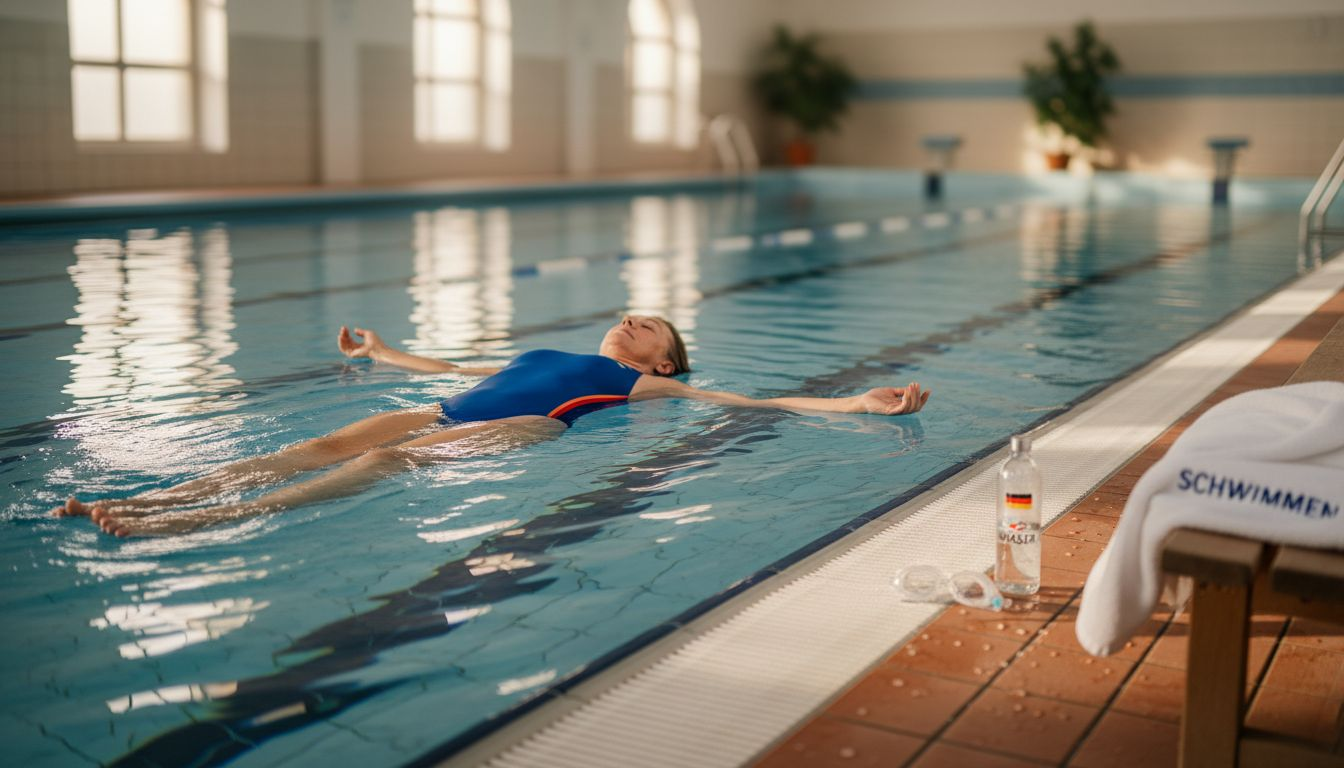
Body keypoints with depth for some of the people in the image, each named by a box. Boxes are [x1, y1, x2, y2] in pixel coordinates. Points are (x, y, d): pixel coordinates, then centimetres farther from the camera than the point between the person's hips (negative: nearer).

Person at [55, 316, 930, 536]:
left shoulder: (645, 385, 22)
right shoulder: (544, 354, 37)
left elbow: (753, 402, 15)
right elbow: (449, 368, 47)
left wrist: (858, 404, 8)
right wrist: (380, 350, 60)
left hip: (523, 431, -6)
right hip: (451, 414, 6)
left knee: (384, 460, -31)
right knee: (320, 444, -18)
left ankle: (211, 522, -49)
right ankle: (145, 499, -31)